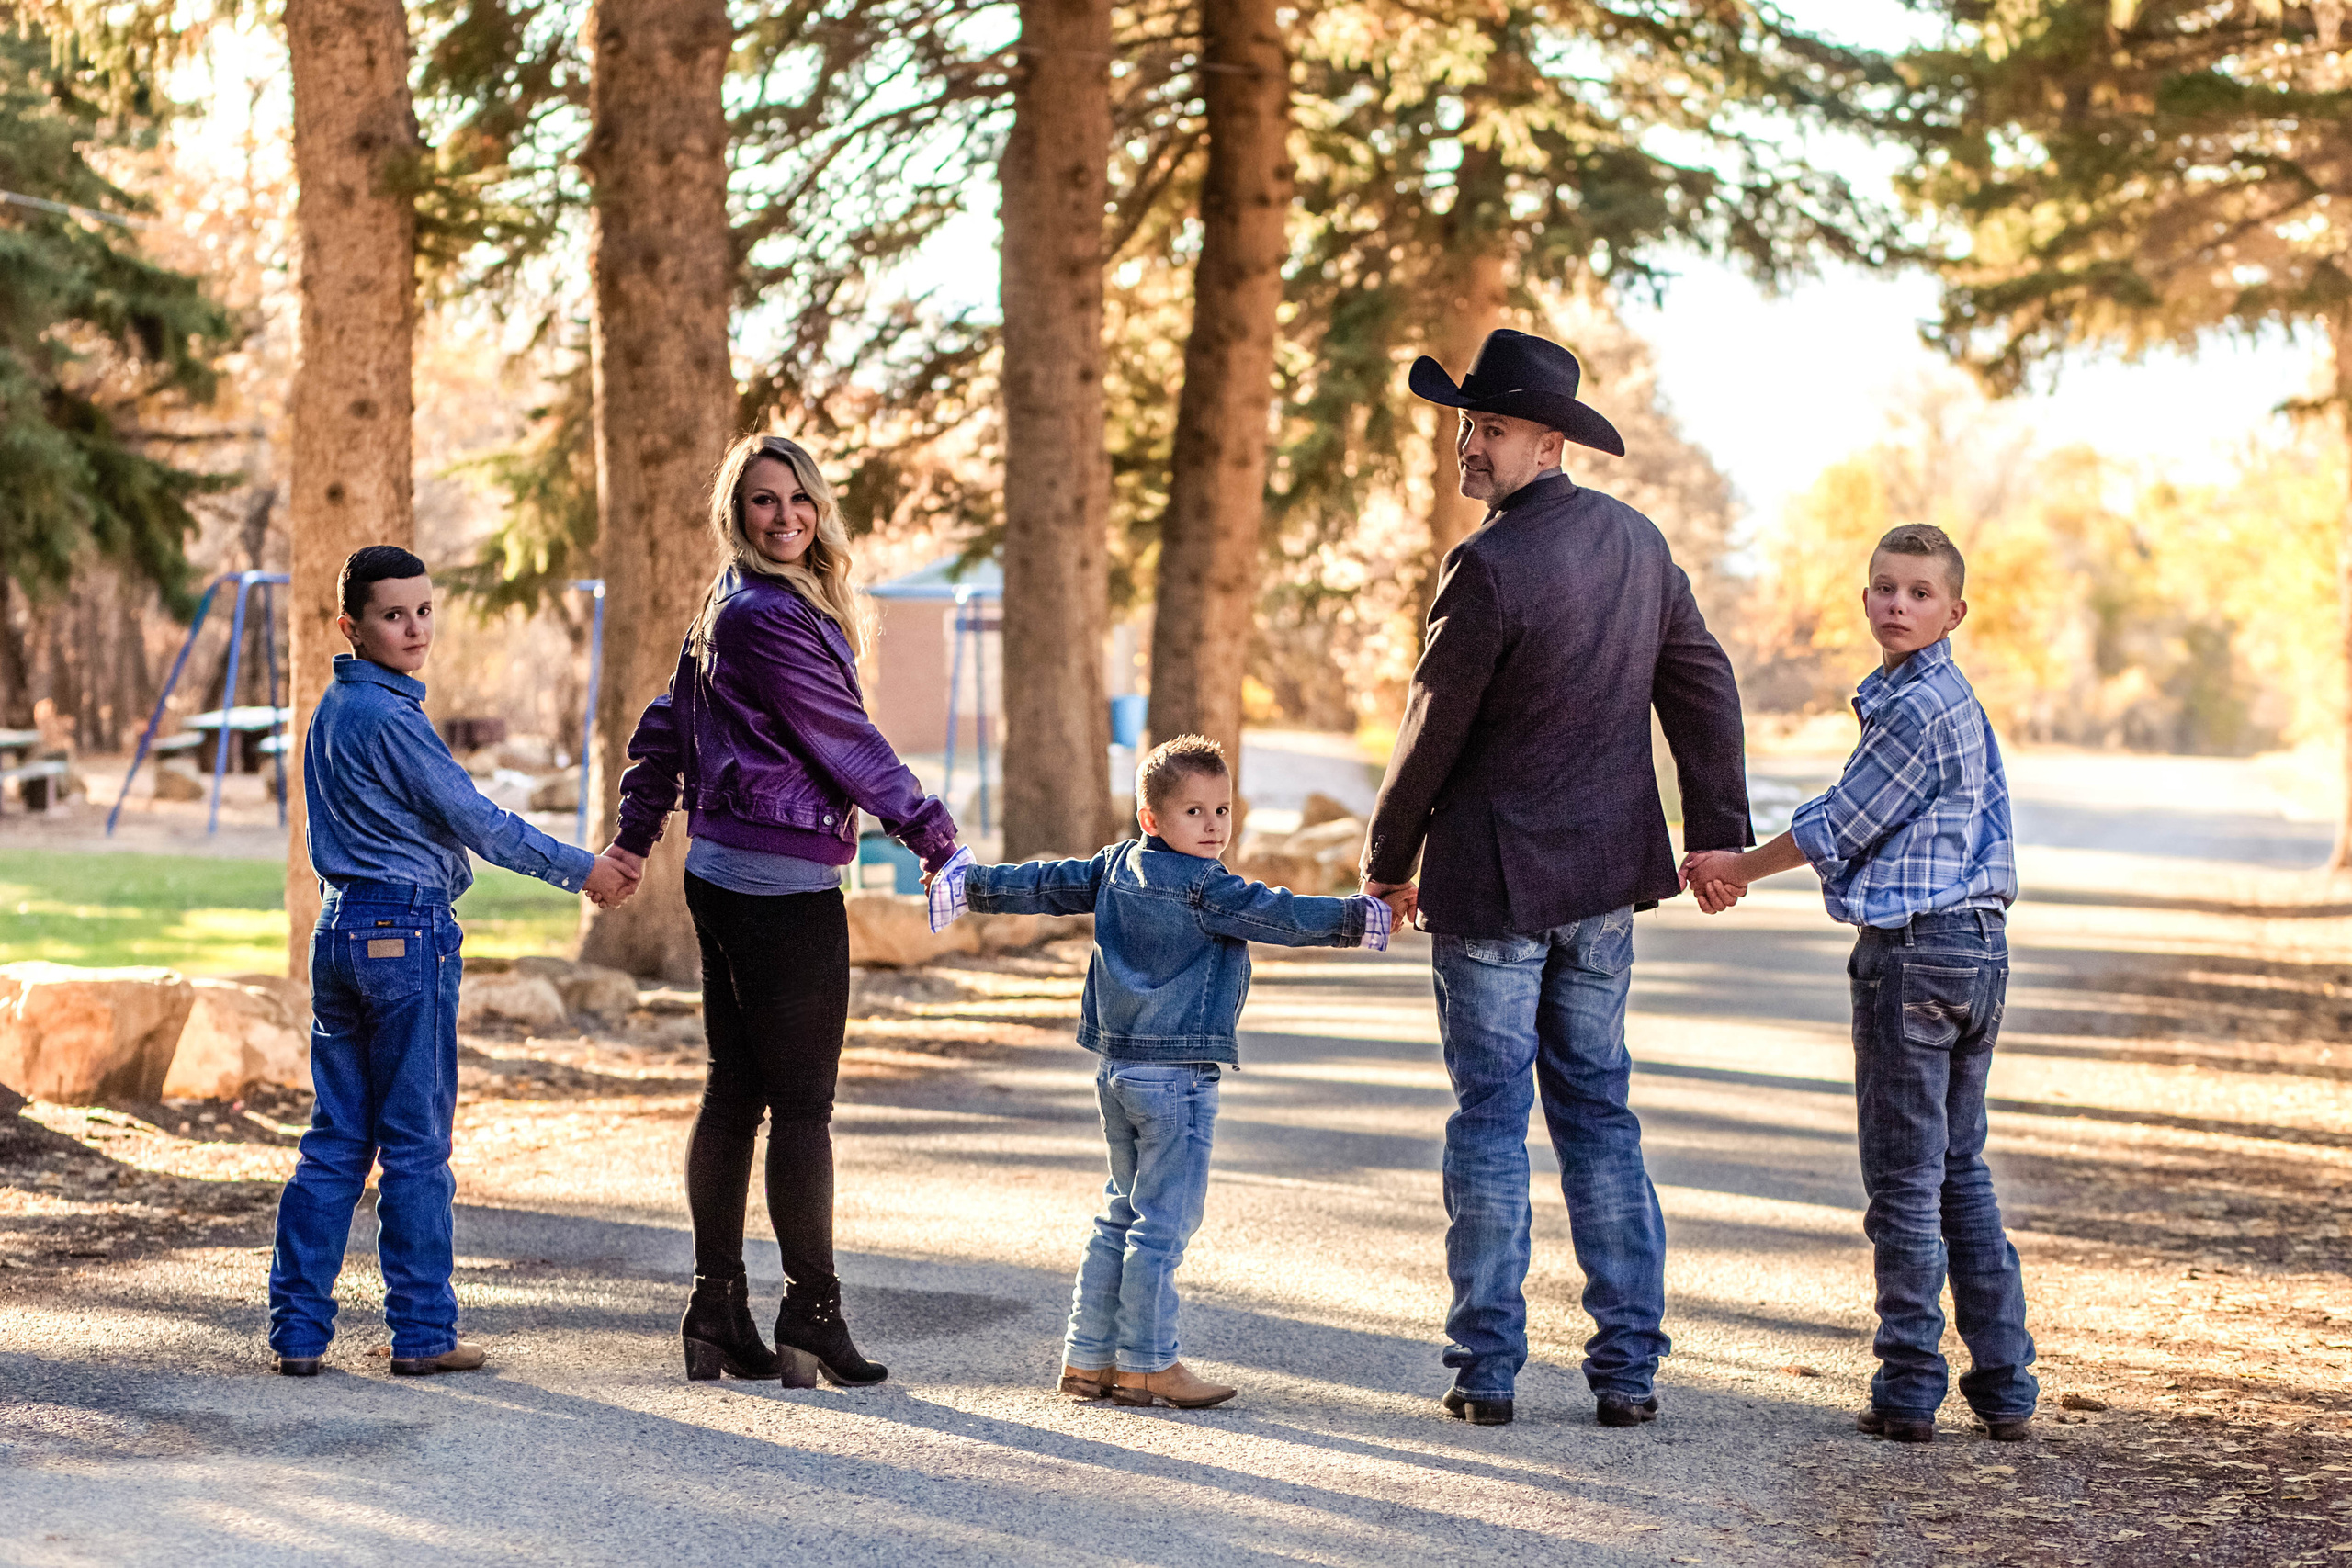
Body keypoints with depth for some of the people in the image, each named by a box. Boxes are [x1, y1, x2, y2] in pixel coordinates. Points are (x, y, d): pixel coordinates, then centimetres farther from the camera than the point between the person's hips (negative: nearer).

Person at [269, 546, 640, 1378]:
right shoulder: (389, 716, -14)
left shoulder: (334, 709, 14)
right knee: (417, 1144, 0)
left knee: (335, 1142, 10)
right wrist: (581, 869, -2)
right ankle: (423, 1332, 5)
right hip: (405, 933, -8)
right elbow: (475, 819, -11)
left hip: (340, 932, 8)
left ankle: (297, 1328, 9)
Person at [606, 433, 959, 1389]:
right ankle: (811, 1318, 1)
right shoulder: (767, 616, -15)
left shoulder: (727, 612, 15)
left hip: (723, 873, 10)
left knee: (733, 1094, 11)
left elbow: (667, 726, 23)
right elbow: (844, 739, -12)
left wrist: (637, 834, 29)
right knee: (802, 1104, -4)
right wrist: (930, 832, -3)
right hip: (782, 884, -10)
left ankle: (717, 1315, 15)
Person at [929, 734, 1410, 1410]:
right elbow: (1282, 917, -17)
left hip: (1116, 1069, 9)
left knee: (1122, 1214, 16)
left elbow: (1047, 884, 19)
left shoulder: (1116, 867, 10)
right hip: (1176, 1075, -9)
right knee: (1163, 1222, -3)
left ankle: (1088, 1355, 19)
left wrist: (970, 885, 31)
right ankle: (1146, 1364, 1)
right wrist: (1368, 917, -14)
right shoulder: (1203, 887, -14)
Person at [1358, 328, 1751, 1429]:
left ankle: (1485, 1369, 6)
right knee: (1598, 1110, 11)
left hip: (1494, 881, -6)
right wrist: (1718, 831, 11)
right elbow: (1703, 687, 9)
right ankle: (1627, 1367, 10)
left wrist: (1387, 860, 1)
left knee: (1490, 1116, 2)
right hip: (1604, 880, 6)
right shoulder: (1635, 540, 6)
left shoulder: (1487, 568, -18)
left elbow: (1433, 732, -12)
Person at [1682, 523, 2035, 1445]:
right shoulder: (1948, 698, 16)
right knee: (1961, 1170, 14)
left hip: (1913, 952, -9)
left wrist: (1741, 867, 3)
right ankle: (2004, 1385, 15)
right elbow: (1858, 825, 23)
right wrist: (1741, 867, 25)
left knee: (1904, 1178, -1)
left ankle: (1909, 1390, 4)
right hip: (1977, 944, 10)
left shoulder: (1918, 706, -15)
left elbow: (1843, 823, -11)